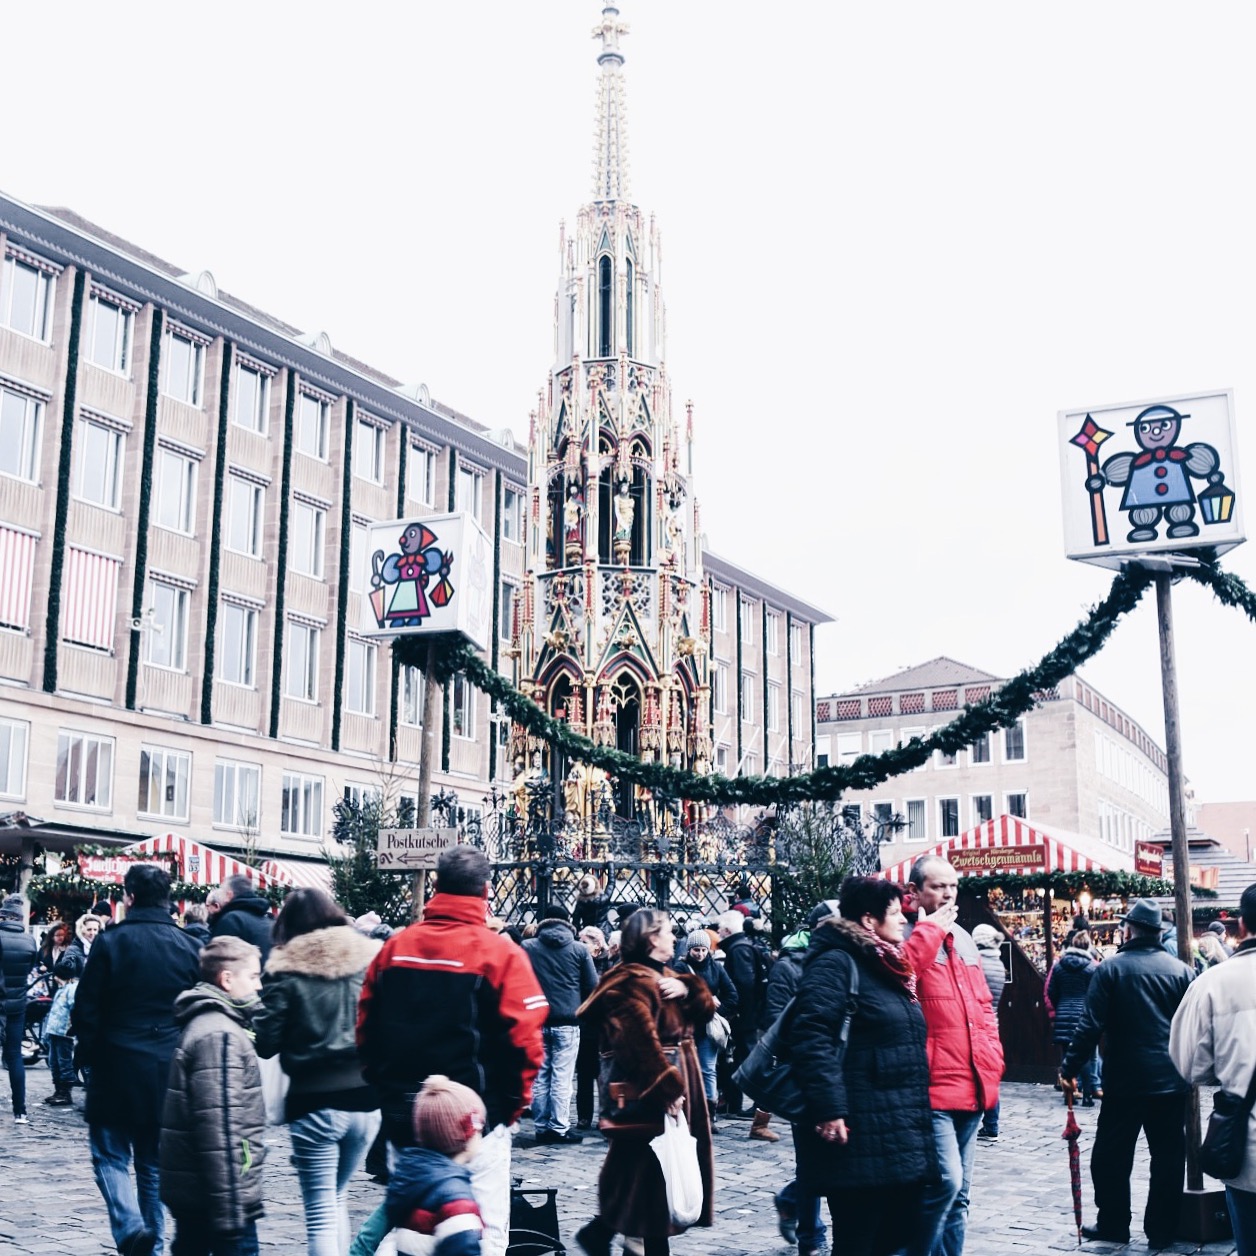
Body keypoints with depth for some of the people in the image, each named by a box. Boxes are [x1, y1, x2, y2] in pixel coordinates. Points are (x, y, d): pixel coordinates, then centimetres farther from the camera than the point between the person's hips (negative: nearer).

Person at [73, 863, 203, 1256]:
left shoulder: (110, 941, -9)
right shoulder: (189, 946, 1)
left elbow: (87, 1008, -7)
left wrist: (85, 1054, 6)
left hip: (117, 1066, -3)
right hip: (170, 1072, 4)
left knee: (110, 1155, 9)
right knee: (155, 1163, 14)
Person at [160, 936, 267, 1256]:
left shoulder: (203, 1023, 14)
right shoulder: (220, 1036, -17)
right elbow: (220, 1129, -23)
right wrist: (231, 1208, -23)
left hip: (188, 1190, 10)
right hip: (217, 1196, -10)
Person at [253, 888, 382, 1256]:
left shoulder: (286, 970, -7)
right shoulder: (368, 958, 1)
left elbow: (265, 1043, -6)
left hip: (314, 1103, -4)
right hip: (365, 1097, 4)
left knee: (320, 1211, 4)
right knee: (336, 1198, 22)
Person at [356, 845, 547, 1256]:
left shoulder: (393, 947, 1)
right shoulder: (500, 953, -12)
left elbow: (366, 1028, 6)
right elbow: (525, 1039, -15)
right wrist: (512, 1103, -1)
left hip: (402, 1113, 5)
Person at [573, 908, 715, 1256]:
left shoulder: (663, 975, 17)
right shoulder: (634, 981, -16)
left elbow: (705, 1011, 12)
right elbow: (641, 1042, -25)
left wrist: (686, 990, -8)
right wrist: (668, 1089, -26)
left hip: (674, 1081, 10)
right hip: (650, 1091, -10)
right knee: (648, 1166, -6)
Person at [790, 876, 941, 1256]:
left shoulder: (889, 967, 18)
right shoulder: (836, 963, -11)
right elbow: (810, 1038, -21)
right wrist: (828, 1109, -25)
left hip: (903, 1138, 9)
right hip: (861, 1139, -9)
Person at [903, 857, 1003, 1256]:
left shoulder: (963, 939, 16)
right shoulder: (904, 936, -7)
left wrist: (992, 1058, 11)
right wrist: (928, 932, -20)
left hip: (971, 1087, 8)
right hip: (931, 1088, -8)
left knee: (958, 1194, 13)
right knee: (945, 1181, -17)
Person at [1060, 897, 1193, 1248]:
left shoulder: (1111, 968, -6)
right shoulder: (1180, 970, 0)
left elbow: (1091, 1025, -10)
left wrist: (1070, 1067, -6)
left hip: (1124, 1080, -2)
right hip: (1171, 1081, 2)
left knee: (1111, 1155, 11)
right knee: (1168, 1156, 10)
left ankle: (1112, 1224, 17)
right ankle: (1161, 1231, 14)